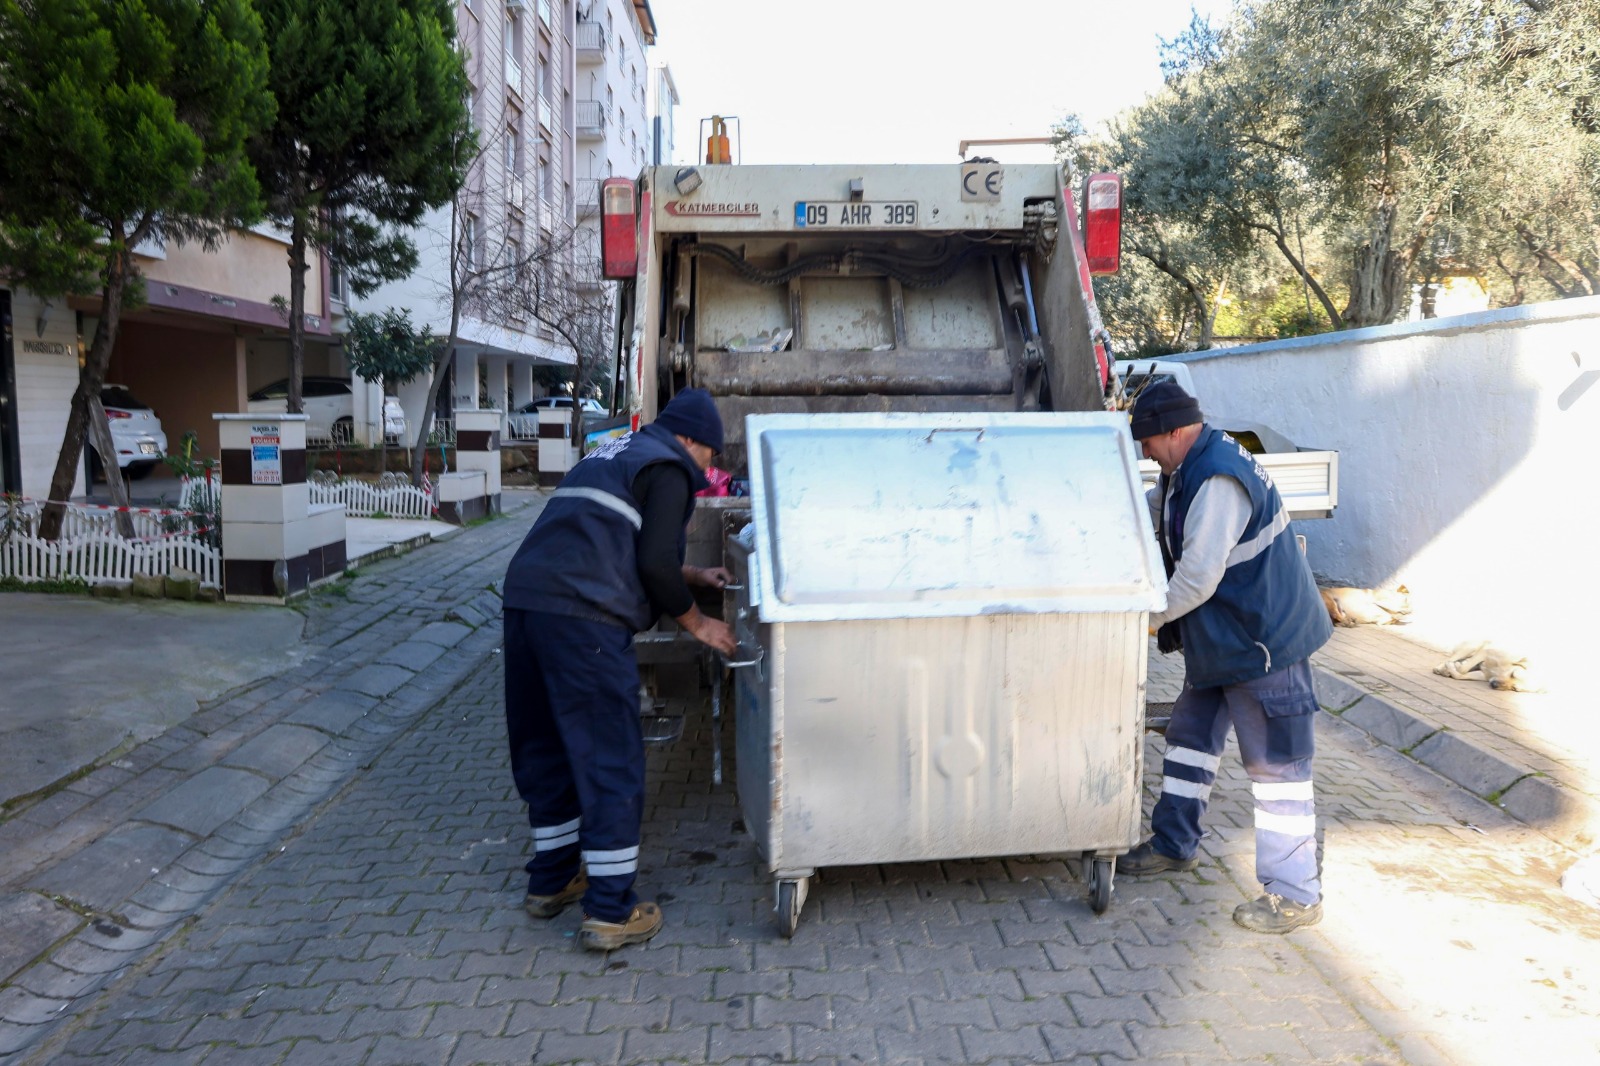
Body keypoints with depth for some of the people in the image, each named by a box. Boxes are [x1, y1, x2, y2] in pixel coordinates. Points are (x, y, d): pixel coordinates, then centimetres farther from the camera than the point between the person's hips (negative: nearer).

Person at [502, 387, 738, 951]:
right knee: (610, 762, -1)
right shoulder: (669, 469, 1)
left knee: (545, 750, 19)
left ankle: (552, 880, 32)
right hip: (582, 616, -9)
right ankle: (610, 910, 4)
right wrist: (696, 621, 5)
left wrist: (695, 575, 36)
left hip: (525, 598, 9)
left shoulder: (613, 454, 29)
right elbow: (654, 563, -9)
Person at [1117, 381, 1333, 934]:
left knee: (1275, 763, -2)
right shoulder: (1185, 470, 7)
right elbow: (1151, 513, 26)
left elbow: (1198, 577, -27)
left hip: (1264, 639, -11)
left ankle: (1295, 895, 9)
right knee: (1190, 735, 19)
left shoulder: (1218, 482, -26)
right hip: (1220, 640, 11)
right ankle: (1174, 845, 34)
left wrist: (1150, 619, -12)